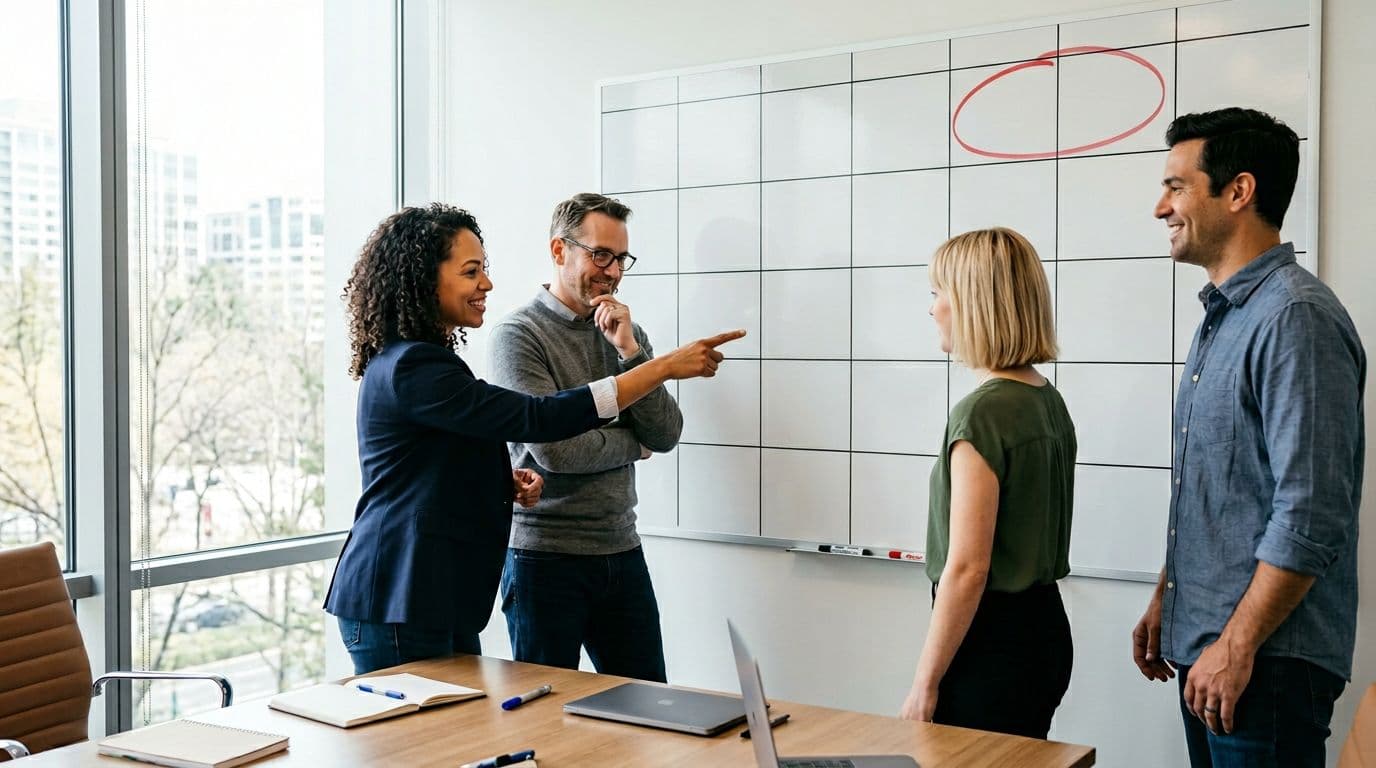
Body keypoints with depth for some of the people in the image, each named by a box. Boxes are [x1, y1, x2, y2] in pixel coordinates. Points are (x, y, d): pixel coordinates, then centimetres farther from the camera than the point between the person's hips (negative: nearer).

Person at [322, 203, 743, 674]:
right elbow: (538, 418, -24)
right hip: (397, 607, -10)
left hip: (440, 603, 10)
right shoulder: (411, 368, -19)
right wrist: (666, 367, -22)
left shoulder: (408, 361, 14)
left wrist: (506, 483, 2)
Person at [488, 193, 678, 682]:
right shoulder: (518, 335, -9)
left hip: (622, 553, 5)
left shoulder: (628, 334, 10)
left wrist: (628, 349, -10)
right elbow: (553, 450, -19)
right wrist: (633, 444, -2)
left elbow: (666, 435, 0)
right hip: (545, 558, -5)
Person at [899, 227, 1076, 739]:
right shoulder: (1049, 402, 8)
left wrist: (925, 684, -14)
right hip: (1043, 626, 9)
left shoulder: (981, 413, -18)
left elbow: (967, 570, -21)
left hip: (991, 642, -9)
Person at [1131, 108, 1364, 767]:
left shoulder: (1296, 317, -17)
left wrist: (1237, 645, -20)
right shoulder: (1221, 318, 14)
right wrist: (1165, 601, 17)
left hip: (1268, 662, -9)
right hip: (1203, 646, 9)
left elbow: (1311, 516, -23)